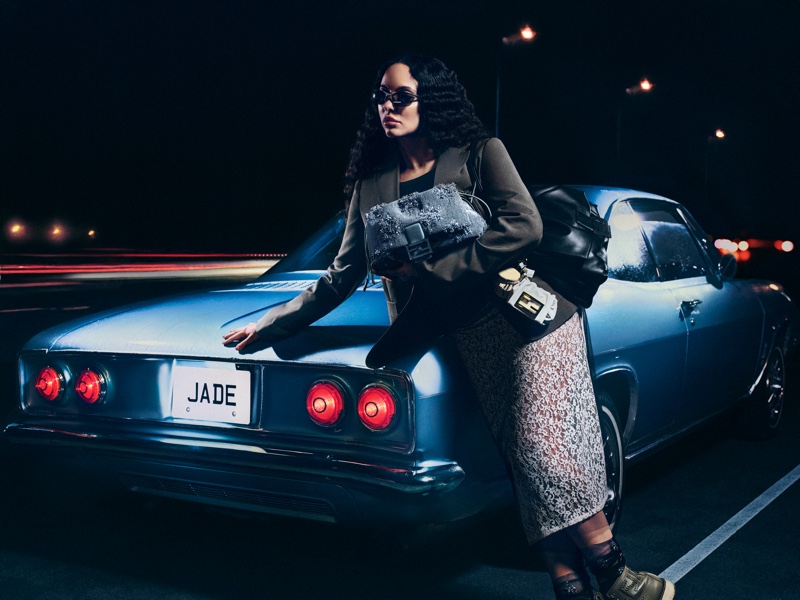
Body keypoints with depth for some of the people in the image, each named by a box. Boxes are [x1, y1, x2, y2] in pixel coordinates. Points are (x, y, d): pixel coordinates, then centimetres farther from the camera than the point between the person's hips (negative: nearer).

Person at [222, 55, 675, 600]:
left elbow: (524, 227, -11)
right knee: (524, 460, -3)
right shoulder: (371, 187, 14)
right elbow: (343, 277, 18)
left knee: (543, 450, -12)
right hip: (472, 336, 4)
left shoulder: (480, 154, 3)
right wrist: (269, 325, 17)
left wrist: (431, 271, -11)